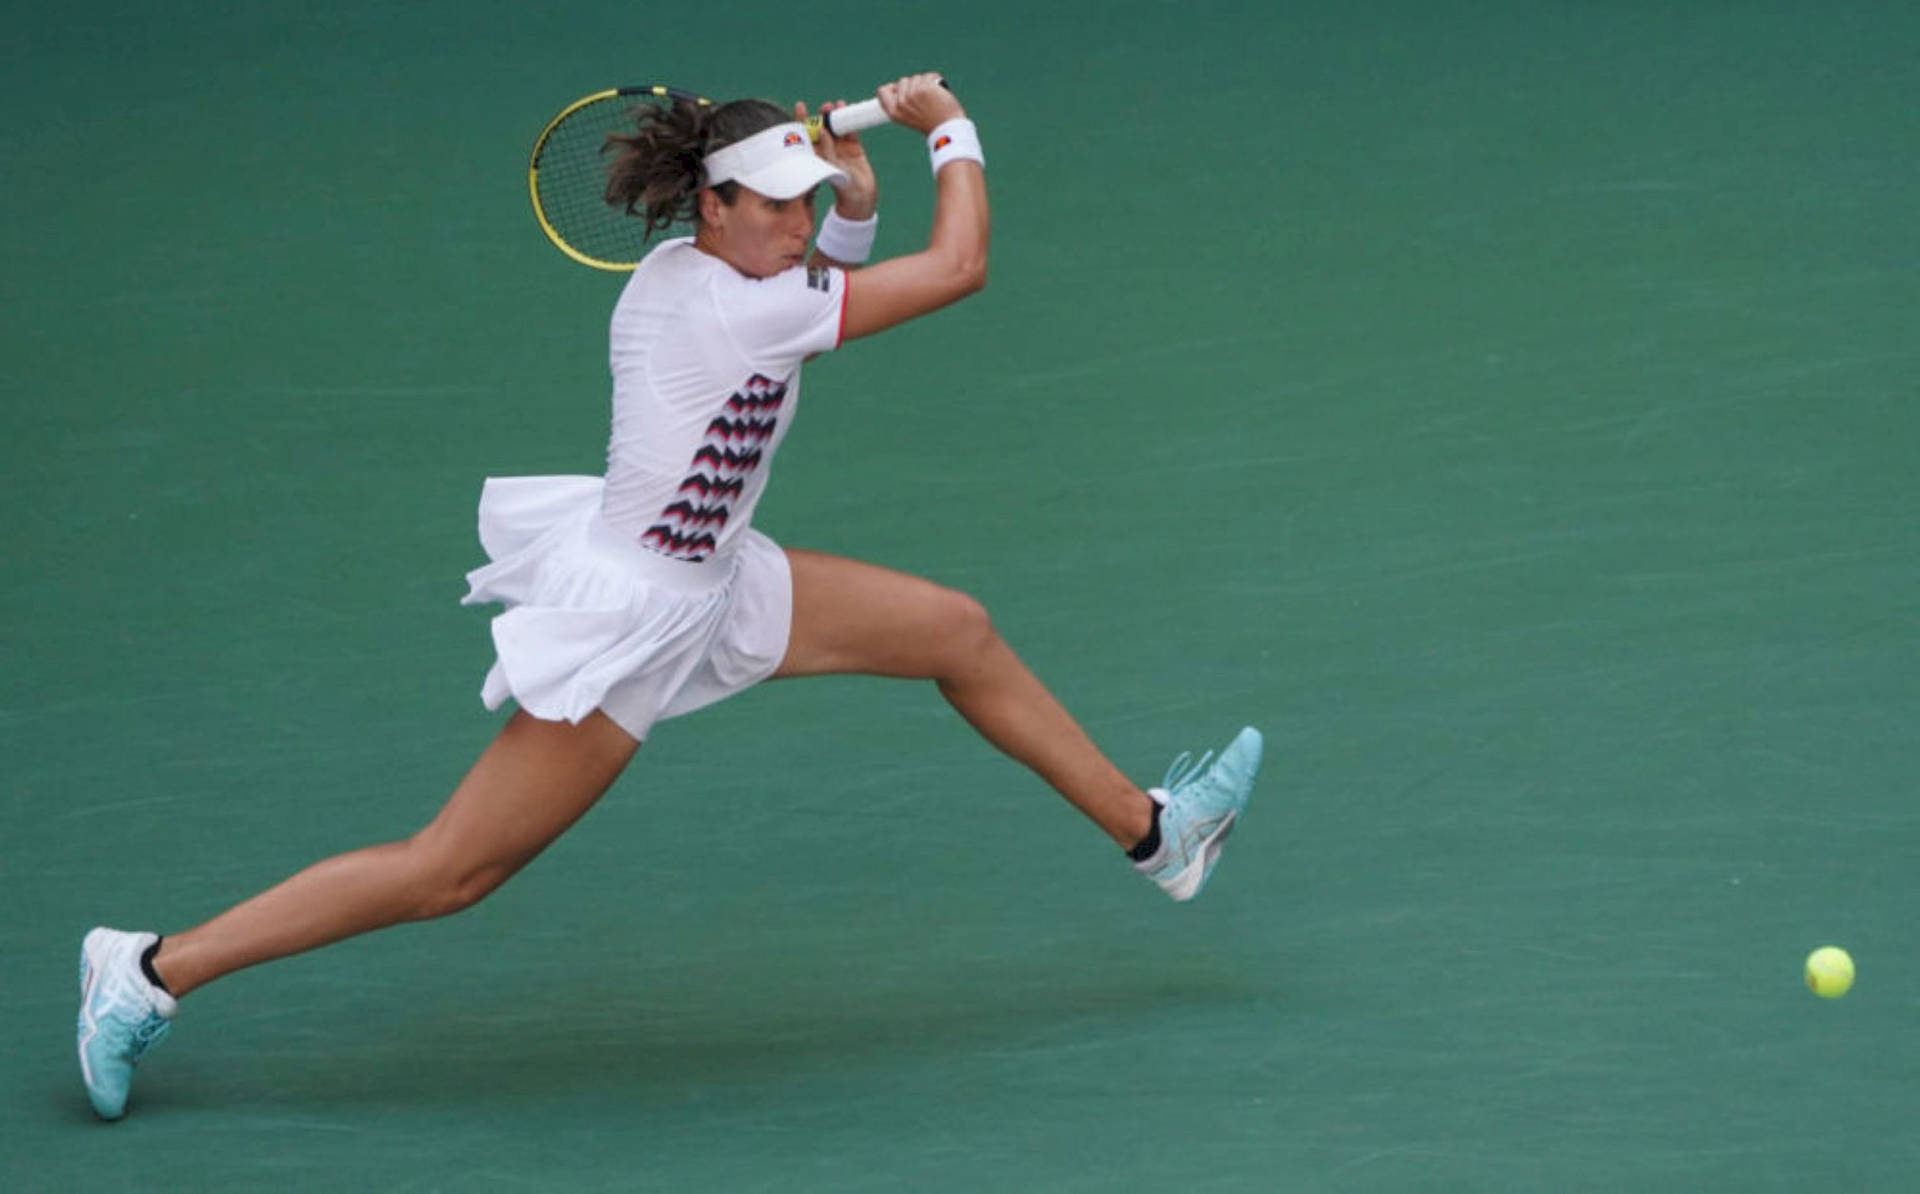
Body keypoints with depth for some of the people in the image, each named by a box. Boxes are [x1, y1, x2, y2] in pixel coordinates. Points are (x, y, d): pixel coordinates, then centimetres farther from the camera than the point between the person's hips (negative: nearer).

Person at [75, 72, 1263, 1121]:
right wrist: (952, 130, -10)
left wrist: (854, 205, 2)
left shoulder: (687, 271, -1)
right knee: (450, 873, -4)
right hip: (630, 620, -10)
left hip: (711, 583, 10)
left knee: (959, 631, 13)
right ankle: (154, 971, 5)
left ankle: (1150, 830, 32)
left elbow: (824, 296, 21)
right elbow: (958, 267, -24)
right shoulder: (725, 308, -28)